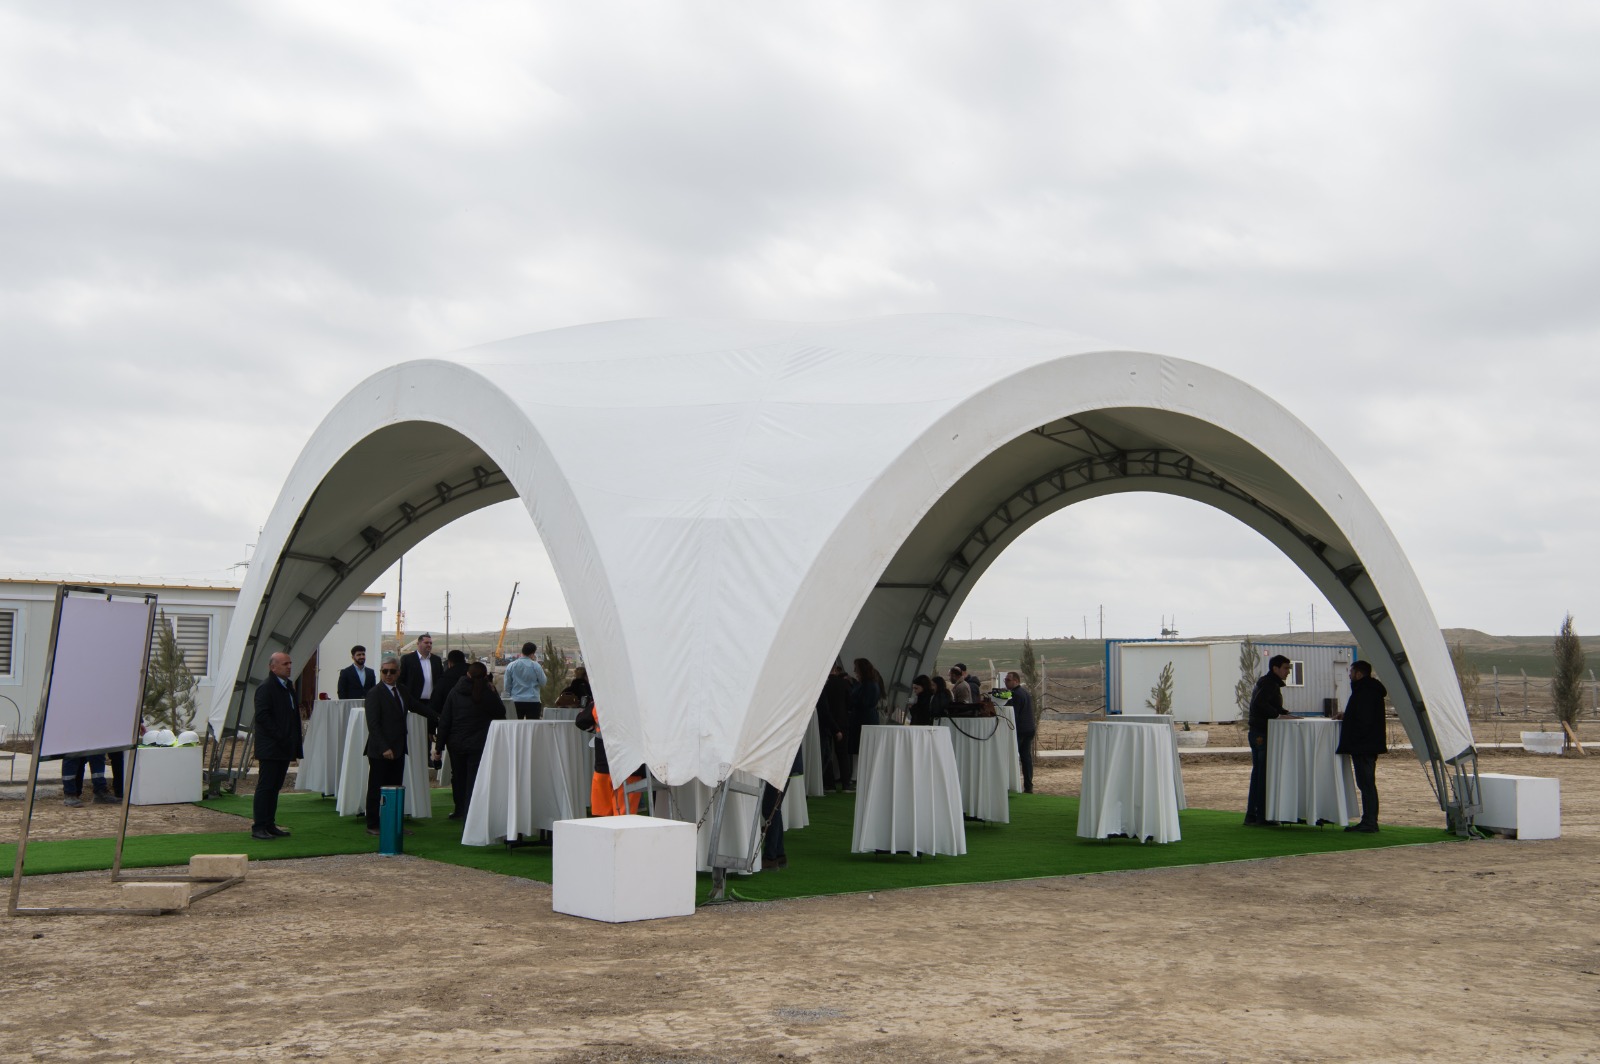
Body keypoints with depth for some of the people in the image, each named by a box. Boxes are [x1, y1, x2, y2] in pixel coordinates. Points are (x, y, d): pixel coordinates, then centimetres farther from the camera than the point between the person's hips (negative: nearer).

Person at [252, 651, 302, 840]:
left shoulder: (288, 686, 16)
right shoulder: (266, 688, -11)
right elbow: (262, 716, -19)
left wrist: (294, 743, 12)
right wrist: (280, 737, -20)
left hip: (284, 748, 9)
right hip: (270, 748, -9)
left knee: (275, 786, 12)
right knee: (265, 787, -5)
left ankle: (269, 825, 17)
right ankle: (258, 827, -1)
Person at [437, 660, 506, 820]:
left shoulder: (455, 693, -3)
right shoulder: (488, 694, -11)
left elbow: (444, 721, -2)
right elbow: (501, 713, 4)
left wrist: (440, 744, 4)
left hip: (456, 744, 3)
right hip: (478, 744, -3)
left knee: (458, 777, 18)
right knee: (474, 779, 2)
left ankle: (460, 811, 29)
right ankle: (469, 813, -4)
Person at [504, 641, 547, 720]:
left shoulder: (511, 666, 2)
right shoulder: (535, 666, -7)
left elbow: (507, 686, 6)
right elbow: (543, 683, 1)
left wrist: (509, 696, 19)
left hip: (516, 702, 3)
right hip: (533, 701, -3)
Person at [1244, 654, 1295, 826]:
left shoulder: (1269, 683, 20)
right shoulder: (1270, 684, -12)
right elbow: (1259, 703, -27)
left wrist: (1285, 713, 8)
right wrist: (1279, 714, -23)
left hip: (1255, 733, 10)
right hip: (1263, 734, -10)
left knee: (1258, 774, 11)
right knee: (1264, 775, -6)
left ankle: (1251, 815, 13)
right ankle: (1262, 816, -4)